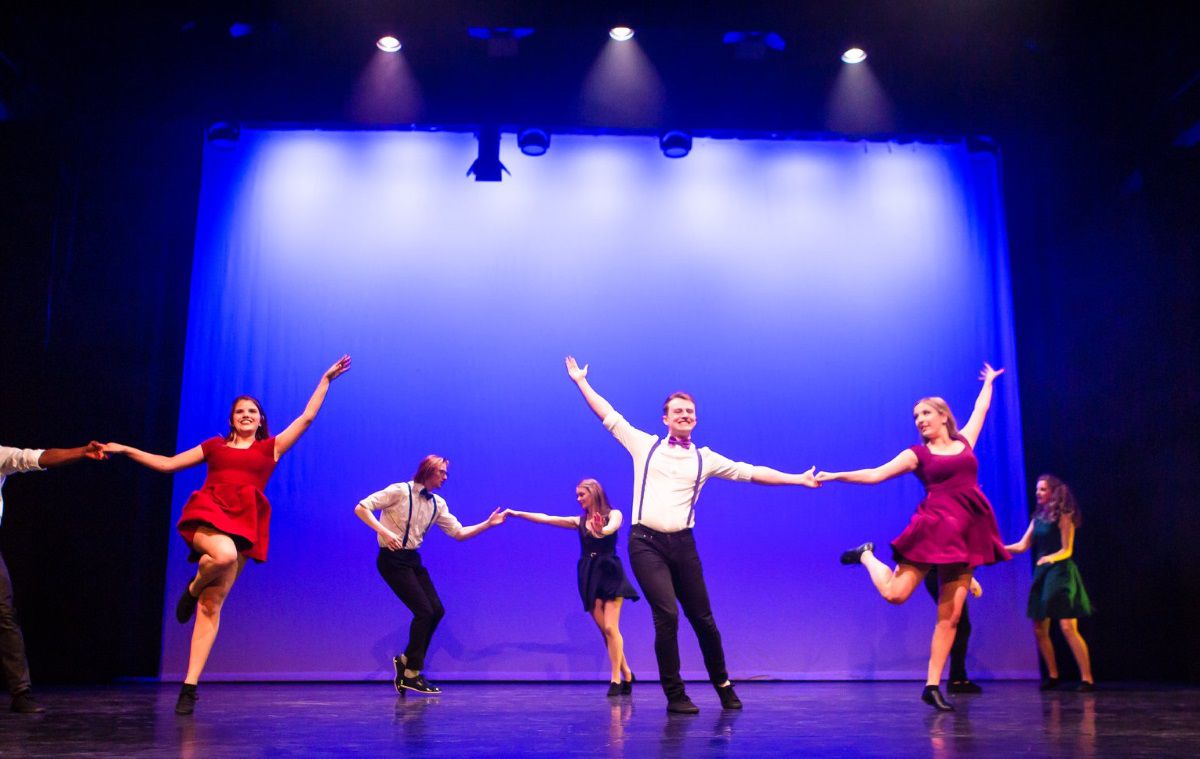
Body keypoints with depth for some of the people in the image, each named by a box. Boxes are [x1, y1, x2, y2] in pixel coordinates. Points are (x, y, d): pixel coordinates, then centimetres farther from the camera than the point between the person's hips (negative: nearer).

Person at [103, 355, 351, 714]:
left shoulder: (270, 447, 16)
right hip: (207, 513, 0)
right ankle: (193, 587, -2)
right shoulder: (215, 445, 19)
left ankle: (190, 686, -4)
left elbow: (307, 417, 15)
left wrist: (326, 380, 14)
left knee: (212, 606, -4)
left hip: (243, 522, 0)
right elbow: (167, 463, 22)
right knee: (225, 554, -37)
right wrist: (125, 449, 18)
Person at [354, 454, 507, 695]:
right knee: (424, 611, -12)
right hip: (392, 559, -8)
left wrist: (489, 523, -2)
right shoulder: (400, 491, -12)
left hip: (413, 560, 8)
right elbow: (361, 508, -15)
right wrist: (384, 531, -27)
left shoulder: (438, 504, 8)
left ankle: (406, 660, 19)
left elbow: (459, 533, 8)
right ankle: (411, 675, 1)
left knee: (436, 610, 1)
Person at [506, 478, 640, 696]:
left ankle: (616, 679, -8)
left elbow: (613, 527, -23)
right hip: (589, 578, 4)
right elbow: (546, 519, 10)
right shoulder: (580, 521, 12)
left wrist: (602, 530, -46)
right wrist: (517, 513, 5)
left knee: (610, 627, -12)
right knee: (604, 630, 1)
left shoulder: (613, 514, 1)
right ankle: (626, 675, 11)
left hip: (609, 574, -4)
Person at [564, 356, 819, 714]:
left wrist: (798, 479, 7)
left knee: (702, 618, 8)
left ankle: (723, 685, 29)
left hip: (682, 544, 2)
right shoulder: (644, 445, 8)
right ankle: (675, 695, 1)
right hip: (646, 542, -2)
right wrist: (581, 381, 13)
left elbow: (751, 472, 10)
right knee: (666, 614, -14)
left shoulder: (706, 459, 10)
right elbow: (609, 415, 11)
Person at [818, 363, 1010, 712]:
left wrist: (988, 383, 47)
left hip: (967, 534, 3)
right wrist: (835, 476, -5)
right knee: (894, 593, -13)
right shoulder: (917, 454, 6)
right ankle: (866, 554, 17)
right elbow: (875, 475, 3)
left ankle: (932, 686, 5)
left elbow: (980, 410, 34)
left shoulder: (964, 442, 16)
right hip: (934, 528, -3)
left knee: (950, 616, 0)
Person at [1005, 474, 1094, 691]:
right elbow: (1022, 546, 10)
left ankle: (1087, 679, -7)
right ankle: (1053, 675, 19)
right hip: (1041, 575, 7)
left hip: (1060, 573, -7)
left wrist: (1051, 558, -27)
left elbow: (1067, 550, -9)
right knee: (1039, 630, 7)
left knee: (1068, 628, -12)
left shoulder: (1063, 517, -5)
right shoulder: (1038, 517, 13)